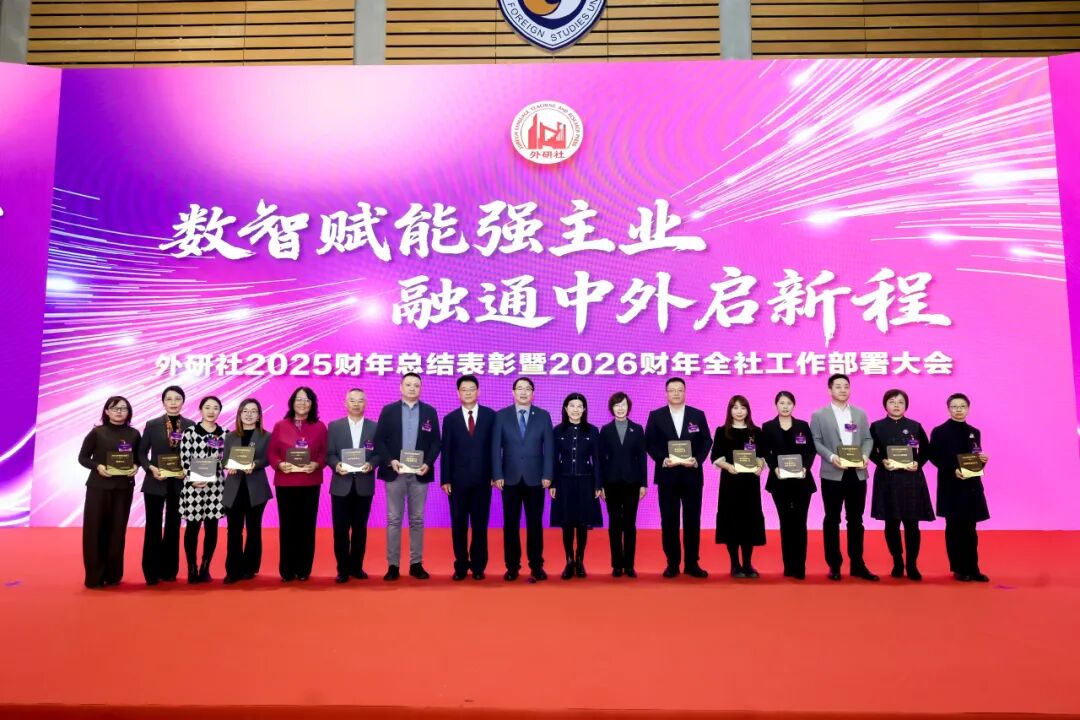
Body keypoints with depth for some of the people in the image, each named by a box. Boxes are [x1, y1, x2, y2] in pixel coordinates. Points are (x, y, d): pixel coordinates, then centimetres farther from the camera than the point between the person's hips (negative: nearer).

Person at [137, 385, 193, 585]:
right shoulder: (152, 425, -1)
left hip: (179, 484, 1)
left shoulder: (190, 425, 0)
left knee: (173, 527, 10)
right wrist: (151, 468, -16)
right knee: (153, 527, 4)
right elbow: (142, 453, 0)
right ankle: (152, 572, 14)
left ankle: (169, 570, 20)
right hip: (155, 483, -1)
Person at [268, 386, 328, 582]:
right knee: (287, 526, 2)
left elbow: (324, 453, 3)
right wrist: (279, 464, -15)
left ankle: (304, 570, 13)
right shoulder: (280, 425, 4)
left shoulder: (320, 427, 5)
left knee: (307, 526, 3)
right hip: (285, 483, 0)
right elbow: (271, 452, 4)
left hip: (310, 484, 0)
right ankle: (287, 571, 12)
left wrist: (316, 464, -16)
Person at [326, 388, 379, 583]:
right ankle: (342, 569, 13)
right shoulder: (334, 426, 5)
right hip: (341, 485, 0)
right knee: (341, 529, 2)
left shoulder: (375, 427, 4)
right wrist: (336, 465, -18)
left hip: (364, 485, 1)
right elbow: (329, 454, 1)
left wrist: (371, 464, -17)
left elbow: (379, 453, 2)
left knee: (360, 529, 9)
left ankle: (356, 567, 20)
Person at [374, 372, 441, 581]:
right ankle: (393, 565, 9)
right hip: (394, 472, -1)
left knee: (417, 520, 7)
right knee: (393, 520, 3)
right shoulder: (388, 411, 4)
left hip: (419, 473, 1)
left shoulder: (430, 412, 6)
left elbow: (436, 442, 4)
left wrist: (427, 464, -11)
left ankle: (416, 564, 14)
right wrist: (390, 461, -14)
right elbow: (379, 441, 0)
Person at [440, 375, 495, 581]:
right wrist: (445, 479, -3)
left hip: (482, 479, -1)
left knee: (480, 524, 7)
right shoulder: (450, 419, 5)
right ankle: (461, 566, 17)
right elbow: (446, 452, 3)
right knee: (458, 525, 6)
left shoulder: (490, 416, 2)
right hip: (458, 480, 1)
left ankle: (478, 566, 18)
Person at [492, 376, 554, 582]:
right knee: (511, 524, 5)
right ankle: (512, 566, 14)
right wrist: (497, 475, -6)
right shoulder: (501, 415, 4)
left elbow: (549, 447, 1)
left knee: (535, 523, 4)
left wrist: (547, 475, -6)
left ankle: (536, 566, 13)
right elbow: (496, 447, 1)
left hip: (535, 478, 0)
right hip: (510, 478, 0)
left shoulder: (543, 416, 4)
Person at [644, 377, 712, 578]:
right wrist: (662, 460, -15)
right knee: (669, 520, 3)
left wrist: (697, 460, -12)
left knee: (692, 519, 5)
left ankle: (692, 563, 14)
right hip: (667, 475, -1)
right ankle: (672, 563, 12)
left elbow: (706, 441, 4)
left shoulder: (698, 415, 6)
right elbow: (649, 443, 0)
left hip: (692, 475, 1)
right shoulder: (656, 416, 3)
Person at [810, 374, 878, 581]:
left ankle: (857, 564, 17)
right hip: (833, 474, -3)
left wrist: (865, 455, -10)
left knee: (856, 520, 8)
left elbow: (868, 439, 9)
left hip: (857, 474, 3)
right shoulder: (819, 415, 2)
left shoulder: (860, 414, 13)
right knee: (832, 520, 4)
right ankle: (834, 565, 13)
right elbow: (815, 441, -4)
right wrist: (831, 457, -18)